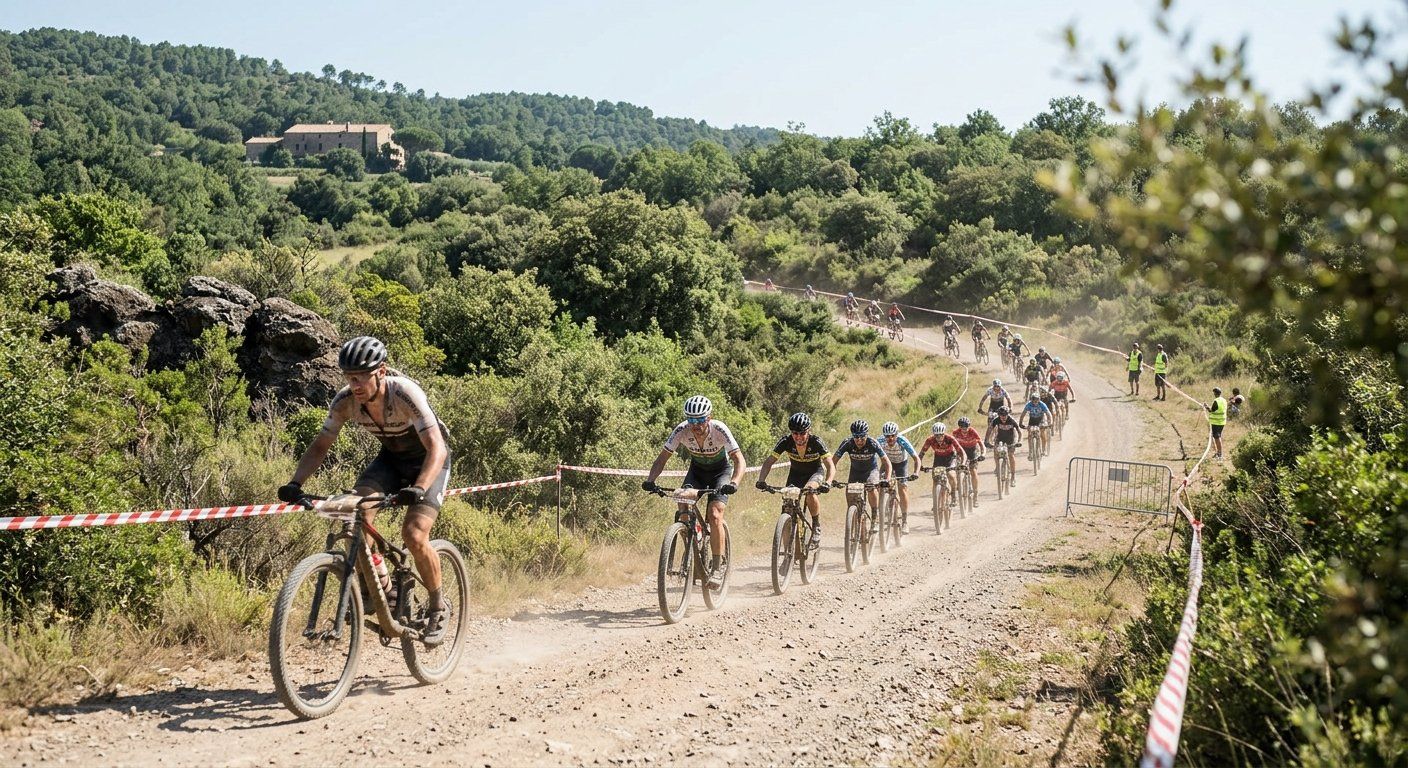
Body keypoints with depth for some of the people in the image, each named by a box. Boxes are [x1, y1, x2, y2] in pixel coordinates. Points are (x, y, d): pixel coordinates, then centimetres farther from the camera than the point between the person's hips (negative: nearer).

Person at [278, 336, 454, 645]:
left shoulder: (405, 394, -34)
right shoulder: (346, 401, -19)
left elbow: (437, 449, -40)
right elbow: (320, 446, -8)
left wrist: (418, 489, -56)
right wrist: (295, 483, -24)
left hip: (428, 460, -5)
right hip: (390, 457, 5)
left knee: (413, 533, -23)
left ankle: (438, 607, 0)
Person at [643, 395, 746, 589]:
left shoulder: (719, 430, -32)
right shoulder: (681, 431, -25)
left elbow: (740, 460, -35)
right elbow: (662, 458, -21)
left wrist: (734, 483, -54)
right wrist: (650, 480, -39)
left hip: (721, 471, -3)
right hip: (697, 470, 3)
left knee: (714, 515, -22)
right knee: (683, 509, -22)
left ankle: (718, 566, -9)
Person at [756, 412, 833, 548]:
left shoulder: (816, 442, -29)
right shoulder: (786, 441, -24)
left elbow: (831, 466, -32)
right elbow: (769, 462, -22)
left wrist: (827, 483, -51)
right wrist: (761, 481, -39)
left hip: (815, 472, -3)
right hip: (796, 473, 3)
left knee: (810, 491, -35)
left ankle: (817, 528, -16)